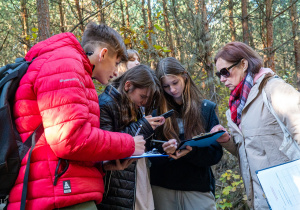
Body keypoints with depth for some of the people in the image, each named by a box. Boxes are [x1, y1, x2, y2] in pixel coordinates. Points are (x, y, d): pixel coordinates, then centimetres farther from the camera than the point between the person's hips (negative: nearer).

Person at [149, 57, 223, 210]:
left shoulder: (206, 108, 4)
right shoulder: (157, 110, 5)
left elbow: (216, 153, -2)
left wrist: (190, 152, -21)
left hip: (198, 187, 0)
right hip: (162, 186, 1)